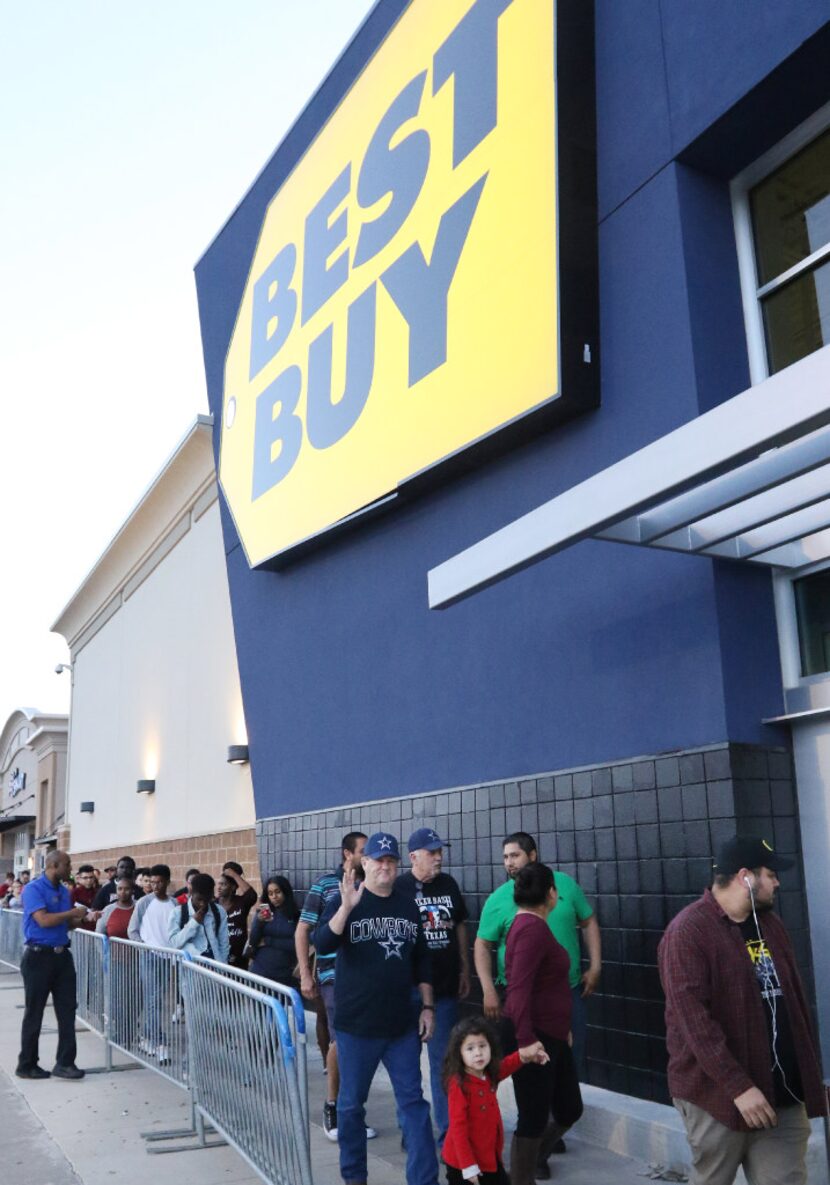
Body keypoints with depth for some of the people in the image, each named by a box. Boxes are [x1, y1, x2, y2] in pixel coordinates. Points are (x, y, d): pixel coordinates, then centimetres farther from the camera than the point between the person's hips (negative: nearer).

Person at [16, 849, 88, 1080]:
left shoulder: (64, 891, 11)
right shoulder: (33, 888, -12)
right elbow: (44, 920, -22)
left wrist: (82, 920, -2)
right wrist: (73, 913, -12)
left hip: (62, 955, 7)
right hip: (38, 956, -7)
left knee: (67, 1011, 4)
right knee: (34, 1013, 5)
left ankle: (65, 1062, 9)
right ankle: (26, 1065, 17)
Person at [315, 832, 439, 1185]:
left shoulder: (408, 905, 6)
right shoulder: (346, 901, -7)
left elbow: (421, 959, 13)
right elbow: (322, 945, -23)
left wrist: (427, 1006, 9)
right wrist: (346, 907, -36)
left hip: (401, 1024, 3)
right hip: (355, 1025, -3)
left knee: (413, 1102, 6)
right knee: (351, 1103, 10)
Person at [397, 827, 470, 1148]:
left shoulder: (448, 884, 5)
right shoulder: (398, 888, -10)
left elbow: (459, 927, 14)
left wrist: (464, 971, 13)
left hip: (445, 987, 4)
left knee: (444, 1061, 9)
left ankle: (447, 1130, 19)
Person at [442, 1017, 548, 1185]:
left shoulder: (488, 1076, -4)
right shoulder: (459, 1085, -28)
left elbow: (504, 1067, 19)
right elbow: (458, 1128, -26)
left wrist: (525, 1055, 9)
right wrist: (468, 1165, -24)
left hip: (489, 1156, 8)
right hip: (462, 1161, -8)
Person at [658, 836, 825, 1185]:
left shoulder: (770, 925, 9)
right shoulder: (688, 932, -15)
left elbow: (794, 999, 15)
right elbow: (694, 1020, -20)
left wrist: (809, 1075, 14)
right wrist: (738, 1087, -23)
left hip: (783, 1093, 6)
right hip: (718, 1093, -6)